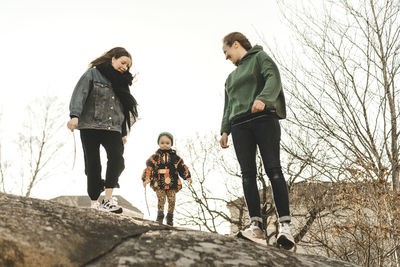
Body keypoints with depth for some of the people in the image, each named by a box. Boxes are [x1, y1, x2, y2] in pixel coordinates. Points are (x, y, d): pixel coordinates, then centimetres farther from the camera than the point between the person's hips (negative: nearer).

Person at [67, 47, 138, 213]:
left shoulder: (121, 82, 20)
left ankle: (108, 199, -22)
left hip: (113, 128, 4)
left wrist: (124, 133, 23)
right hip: (90, 126, -3)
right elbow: (79, 93, -8)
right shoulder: (93, 73, 4)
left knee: (117, 159, -22)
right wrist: (75, 115, -23)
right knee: (92, 165, -2)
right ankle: (94, 203, 8)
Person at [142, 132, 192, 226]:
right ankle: (160, 216, 5)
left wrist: (187, 177, 1)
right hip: (159, 184, -1)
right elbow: (149, 168, 0)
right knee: (161, 200, -9)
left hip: (172, 184, 1)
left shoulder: (175, 157, 7)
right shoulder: (155, 157, 3)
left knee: (172, 201, 0)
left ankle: (170, 217, 15)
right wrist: (146, 179, -8)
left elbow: (182, 167, 9)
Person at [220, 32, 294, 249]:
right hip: (240, 125, 6)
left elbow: (273, 78, -6)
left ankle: (284, 224, -21)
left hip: (264, 119, -6)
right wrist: (225, 130, 12)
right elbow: (228, 107, 28)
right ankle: (256, 224, -11)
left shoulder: (260, 58, 13)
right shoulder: (231, 77, 32)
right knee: (248, 173, -7)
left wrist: (262, 98, -26)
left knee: (273, 169, -16)